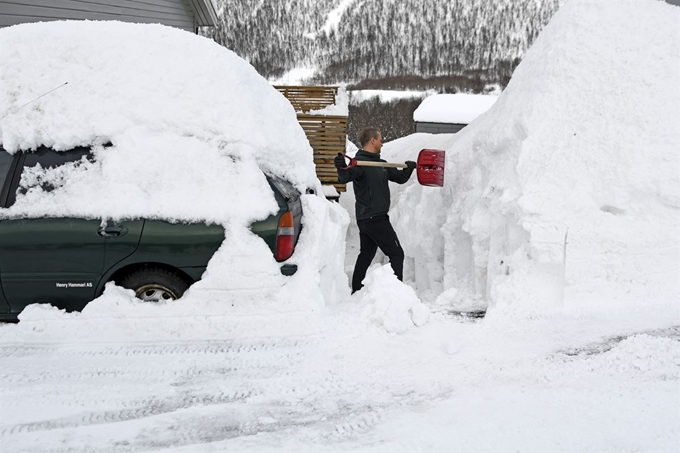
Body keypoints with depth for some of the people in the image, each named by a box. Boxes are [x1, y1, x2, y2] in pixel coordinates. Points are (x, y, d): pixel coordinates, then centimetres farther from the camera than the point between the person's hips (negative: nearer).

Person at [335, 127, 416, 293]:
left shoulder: (381, 164, 16)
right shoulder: (360, 162, -14)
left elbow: (400, 178, 21)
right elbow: (345, 178, -31)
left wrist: (408, 169, 2)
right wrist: (342, 168, -52)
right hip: (375, 218, -10)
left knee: (366, 255, 13)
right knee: (396, 254, -5)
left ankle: (356, 293, 18)